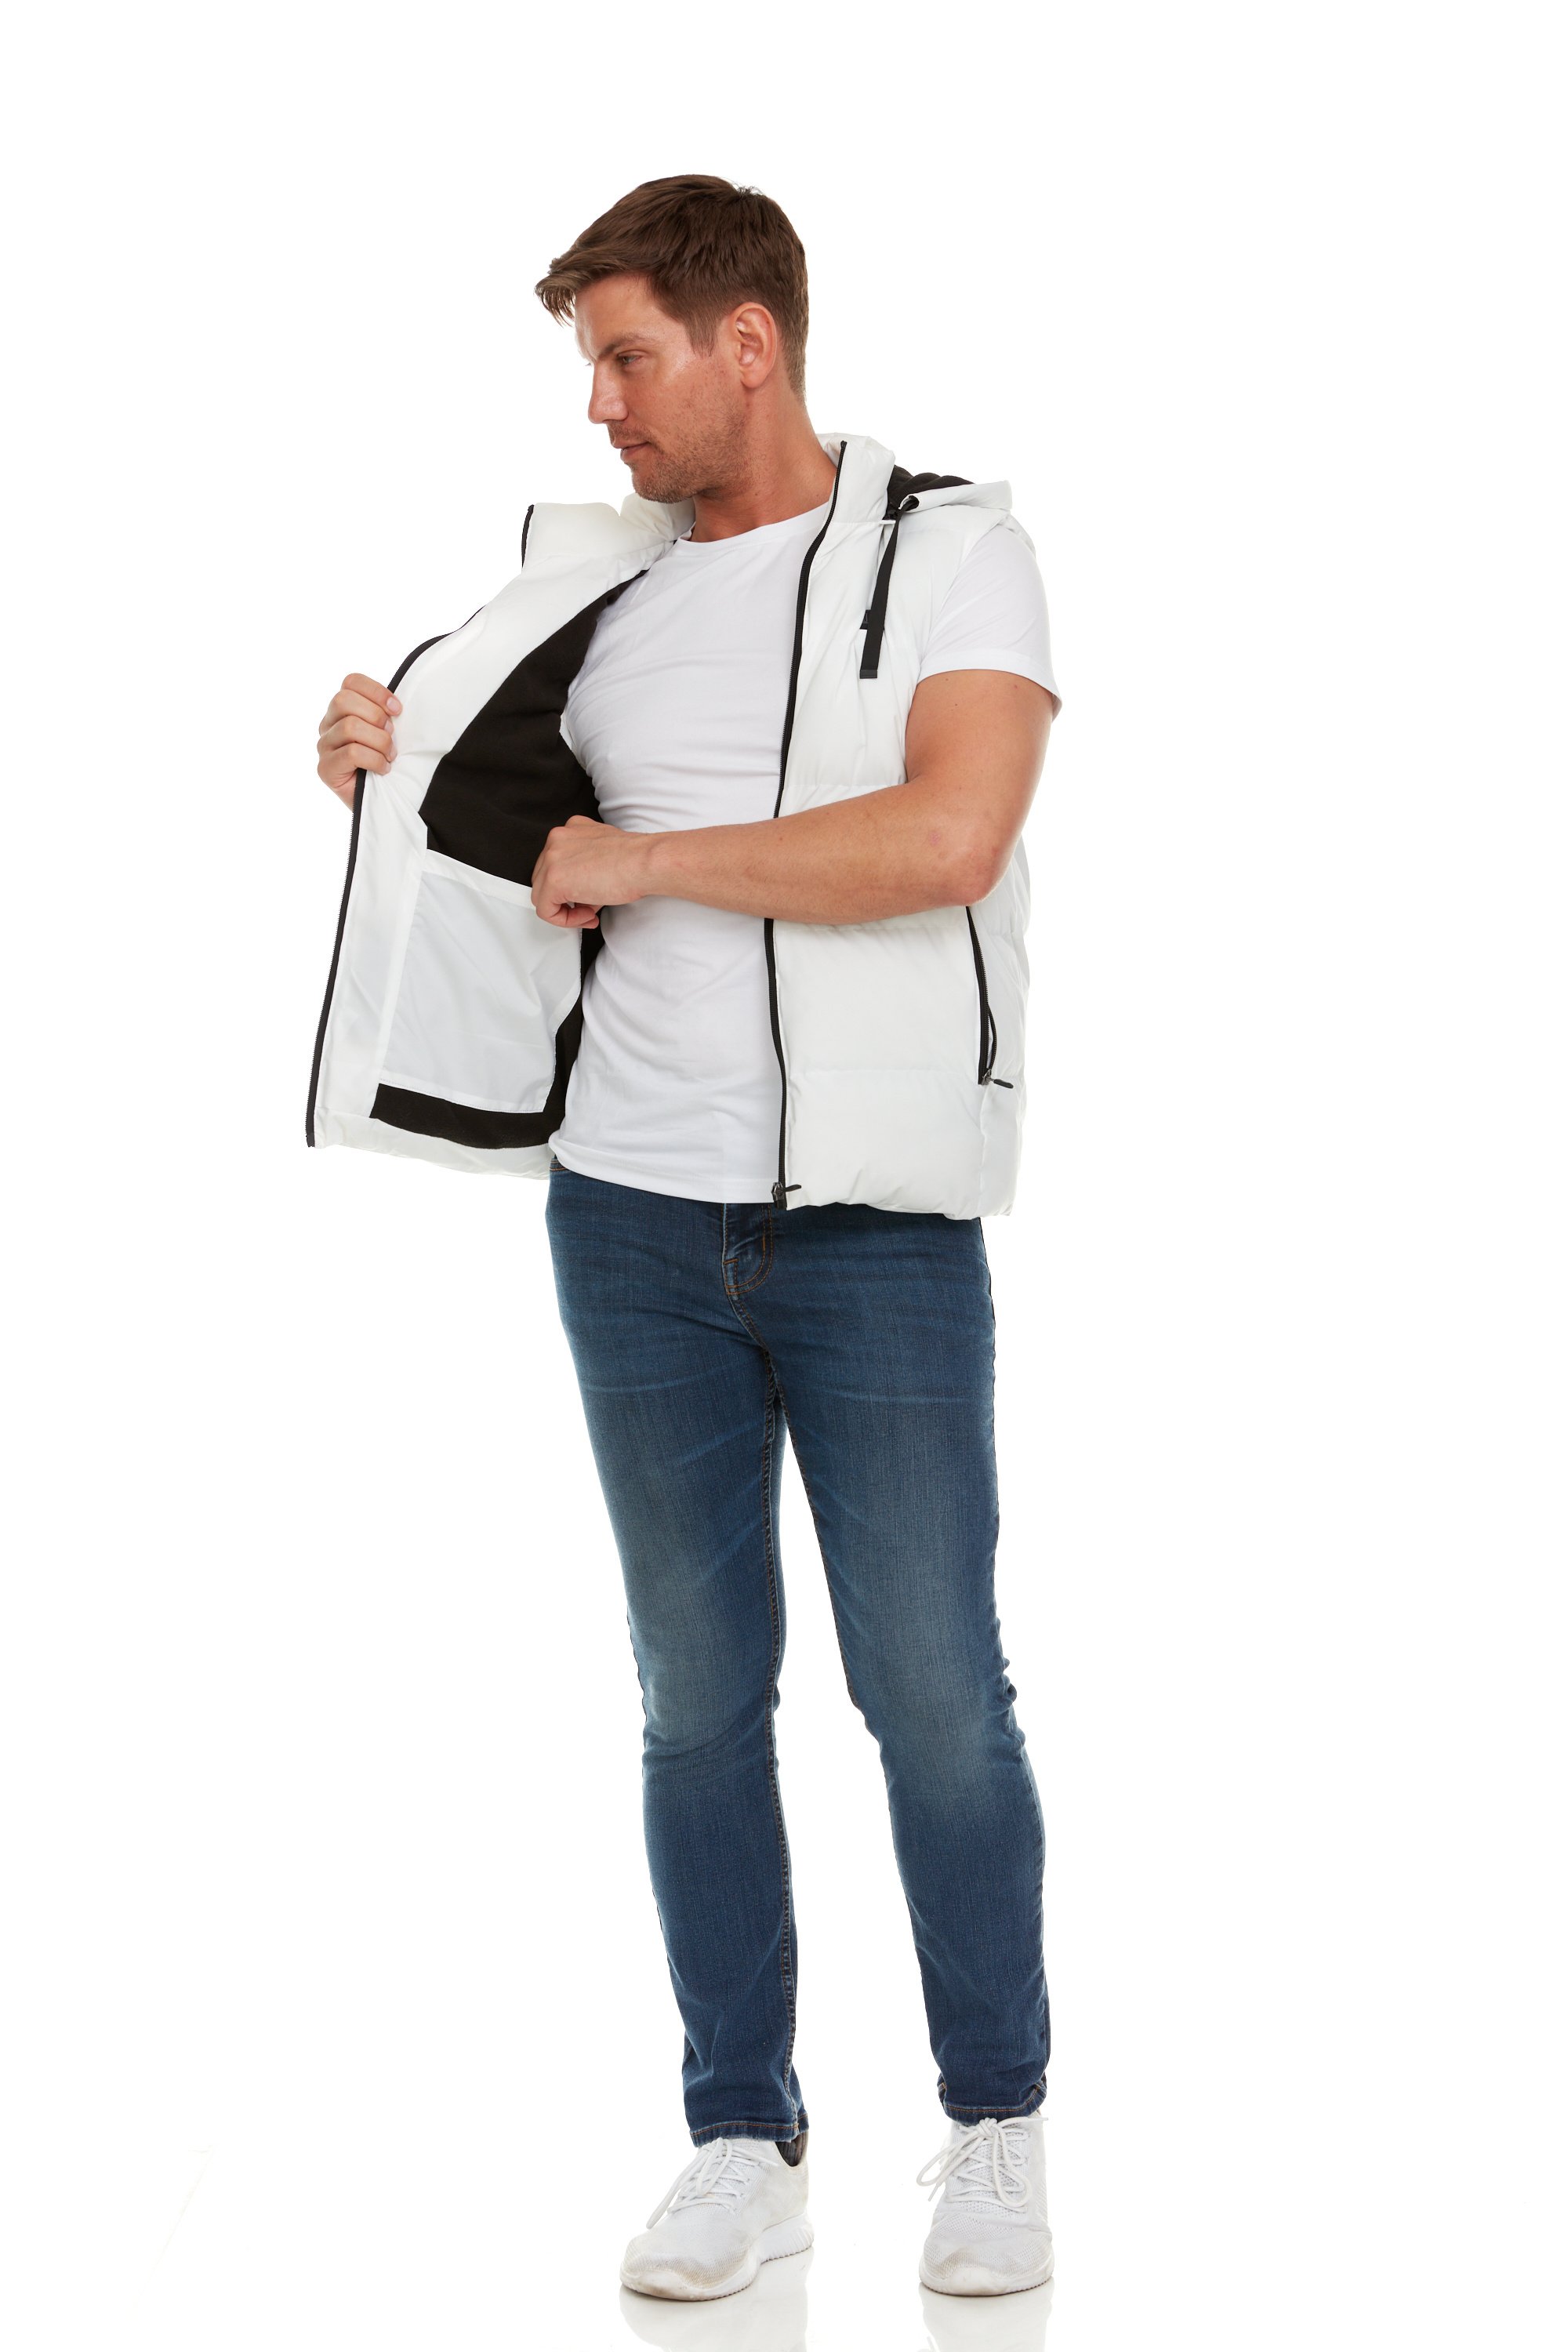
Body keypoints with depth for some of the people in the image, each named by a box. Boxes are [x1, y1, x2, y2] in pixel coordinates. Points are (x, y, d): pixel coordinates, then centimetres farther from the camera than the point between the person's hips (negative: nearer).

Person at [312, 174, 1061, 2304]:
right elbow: (517, 847, 25)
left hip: (877, 1227, -4)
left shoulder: (953, 550, -3)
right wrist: (388, 769, 4)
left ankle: (998, 2127, 20)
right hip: (633, 1214, 4)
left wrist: (643, 859, -13)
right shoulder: (593, 582, 11)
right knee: (697, 1689, 8)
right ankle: (744, 2144, 20)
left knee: (935, 1692, 2)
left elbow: (946, 839, -19)